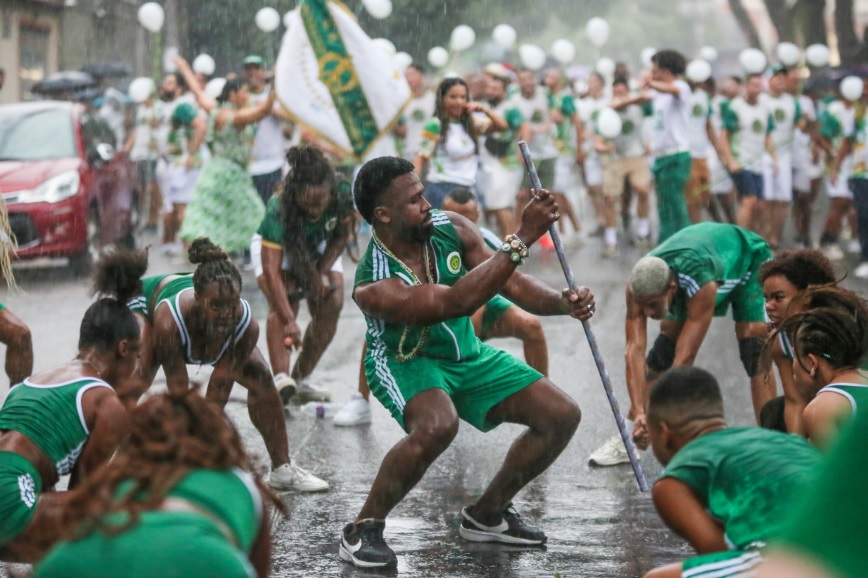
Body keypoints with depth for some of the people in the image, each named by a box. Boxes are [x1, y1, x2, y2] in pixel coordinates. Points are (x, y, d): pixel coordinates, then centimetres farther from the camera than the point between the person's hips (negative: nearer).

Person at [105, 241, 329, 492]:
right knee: (136, 382, -32)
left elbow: (218, 395, -31)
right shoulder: (170, 321, -48)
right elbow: (179, 395, -42)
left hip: (206, 327, 4)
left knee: (262, 379, 0)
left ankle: (283, 469, 17)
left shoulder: (246, 325, -38)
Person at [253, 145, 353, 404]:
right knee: (283, 302, -26)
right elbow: (271, 269, -46)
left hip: (319, 247, 4)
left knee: (331, 305, -12)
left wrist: (321, 272, -21)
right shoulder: (278, 210, -42)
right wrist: (288, 321, -53)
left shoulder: (342, 196, -33)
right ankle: (280, 378, -36)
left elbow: (340, 237, -11)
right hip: (275, 247, -4)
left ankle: (302, 378, -2)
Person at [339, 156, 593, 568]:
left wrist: (563, 303, -29)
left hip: (466, 356, 7)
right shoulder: (374, 287, -32)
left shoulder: (451, 229, -14)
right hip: (405, 363, -7)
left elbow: (513, 285, -8)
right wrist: (522, 239, -48)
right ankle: (362, 530, -20)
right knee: (438, 425, -40)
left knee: (562, 415, -3)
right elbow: (456, 303, -43)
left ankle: (487, 515, 15)